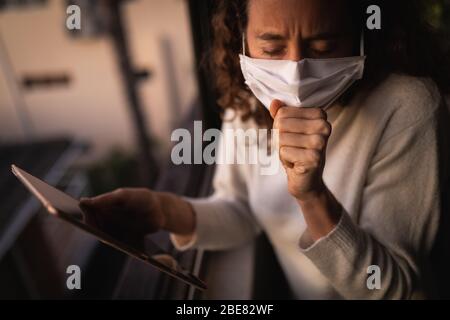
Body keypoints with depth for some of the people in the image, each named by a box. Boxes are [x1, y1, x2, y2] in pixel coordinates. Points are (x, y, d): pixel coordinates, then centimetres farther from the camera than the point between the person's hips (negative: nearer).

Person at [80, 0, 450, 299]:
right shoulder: (249, 95, -10)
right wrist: (170, 212, -18)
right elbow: (243, 212, 0)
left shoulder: (405, 109, -23)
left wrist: (313, 196, -33)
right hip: (291, 289, 2)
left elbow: (393, 288, -19)